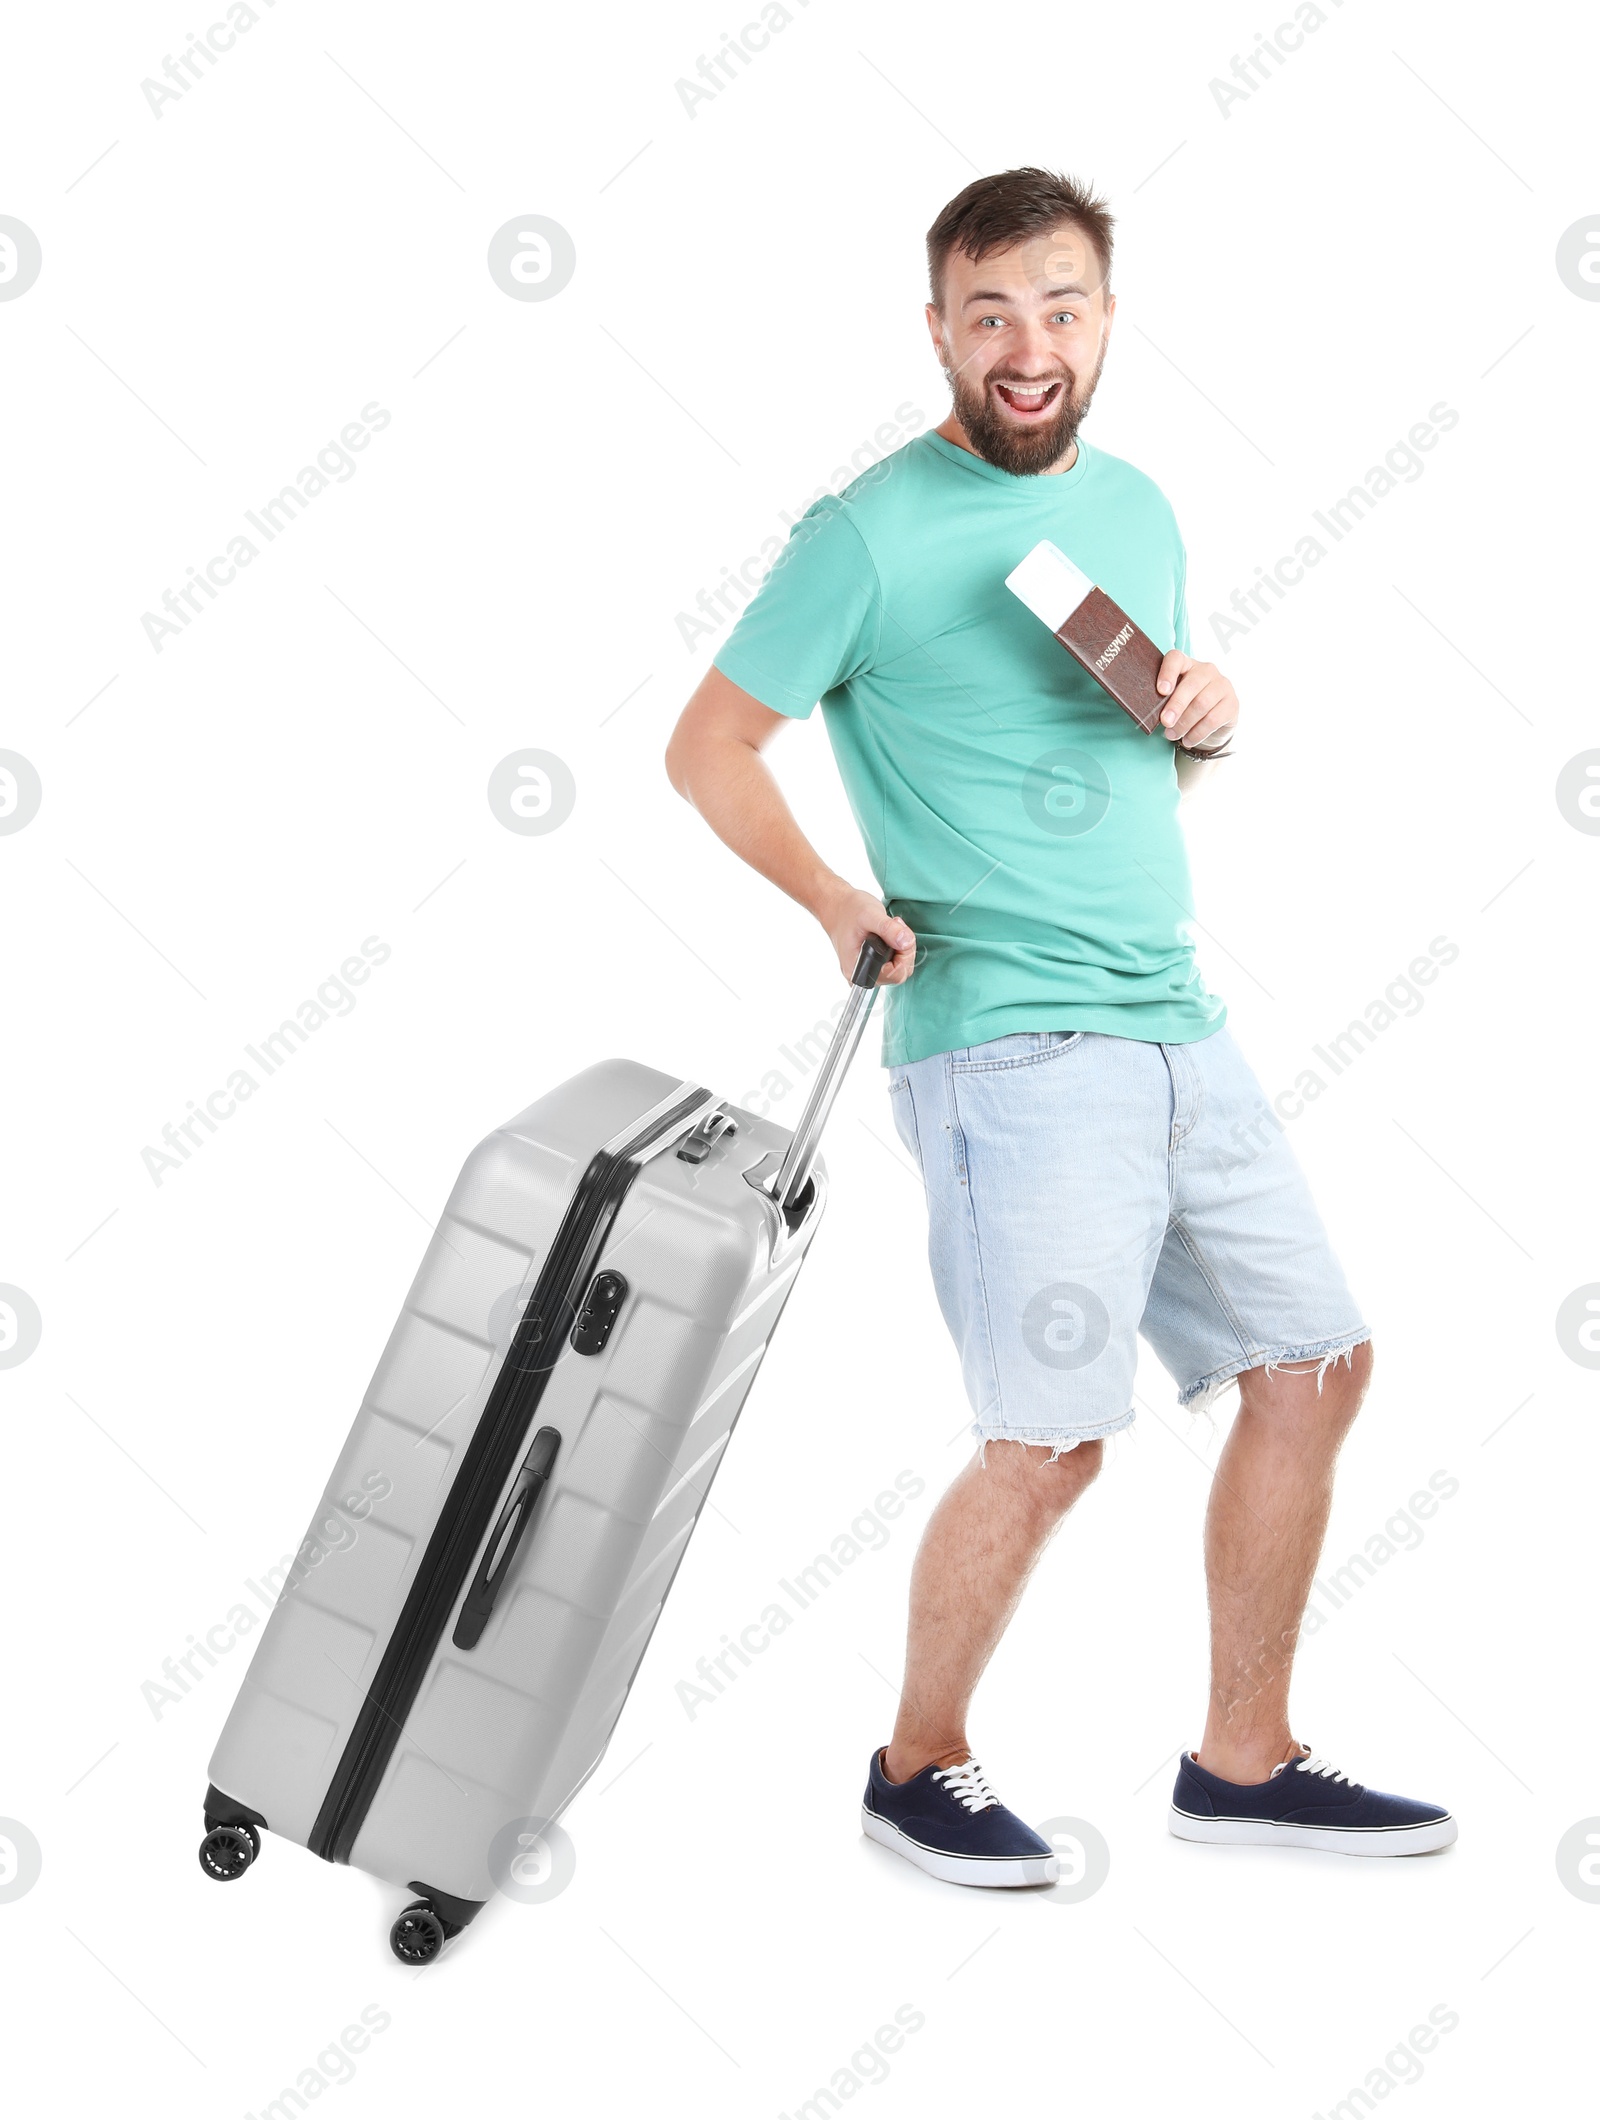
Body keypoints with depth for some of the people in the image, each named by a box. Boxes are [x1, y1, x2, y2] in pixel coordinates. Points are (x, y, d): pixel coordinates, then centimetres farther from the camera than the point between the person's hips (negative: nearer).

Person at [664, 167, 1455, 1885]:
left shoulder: (1136, 506, 14)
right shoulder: (871, 535, -6)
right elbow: (708, 746, -3)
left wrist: (1204, 727, 2)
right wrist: (831, 897, -16)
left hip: (1179, 1024, 8)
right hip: (1009, 1044, -7)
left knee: (1314, 1366, 9)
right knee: (1049, 1441, -9)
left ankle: (1243, 1762, 24)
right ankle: (918, 1766, 16)